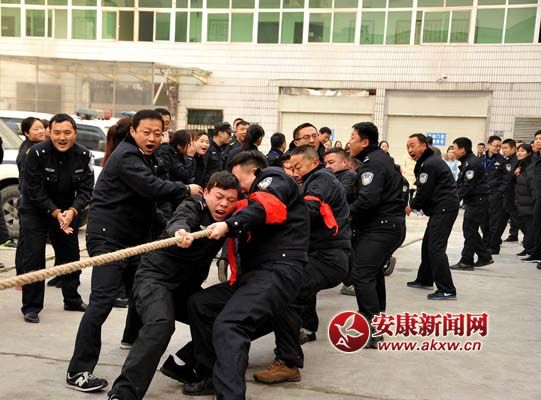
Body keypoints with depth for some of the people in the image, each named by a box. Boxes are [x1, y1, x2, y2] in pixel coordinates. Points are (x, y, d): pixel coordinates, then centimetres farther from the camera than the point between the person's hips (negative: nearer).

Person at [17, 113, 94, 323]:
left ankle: (72, 299, 28)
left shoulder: (84, 155, -12)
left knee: (71, 255, 11)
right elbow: (34, 190, -21)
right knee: (32, 257, -9)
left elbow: (86, 189, -11)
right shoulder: (37, 153, -22)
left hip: (67, 210, 4)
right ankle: (31, 306, 3)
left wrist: (71, 211, -27)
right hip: (34, 210, -4)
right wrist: (56, 213, -28)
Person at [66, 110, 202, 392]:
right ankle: (78, 371, -14)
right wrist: (186, 190, -15)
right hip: (109, 235, -10)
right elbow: (152, 188, -29)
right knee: (103, 299, -16)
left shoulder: (144, 156, 16)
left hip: (134, 234, 10)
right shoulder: (126, 156, -16)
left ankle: (133, 336, 48)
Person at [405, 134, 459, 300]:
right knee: (428, 245, 19)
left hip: (444, 208, -11)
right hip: (440, 208, 11)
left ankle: (447, 290, -11)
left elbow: (424, 191, -16)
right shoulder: (429, 161, 17)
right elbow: (425, 189, 18)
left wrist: (411, 206, -1)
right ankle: (425, 280, 32)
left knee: (436, 248, -12)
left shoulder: (429, 164, -16)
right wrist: (415, 205, 6)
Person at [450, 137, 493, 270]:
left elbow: (467, 185, -21)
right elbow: (461, 183, 15)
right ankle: (485, 257, 21)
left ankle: (466, 261, 1)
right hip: (473, 201, 10)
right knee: (471, 230, 14)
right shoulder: (468, 162, 14)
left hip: (477, 201, -10)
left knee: (469, 230, -5)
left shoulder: (472, 163, -18)